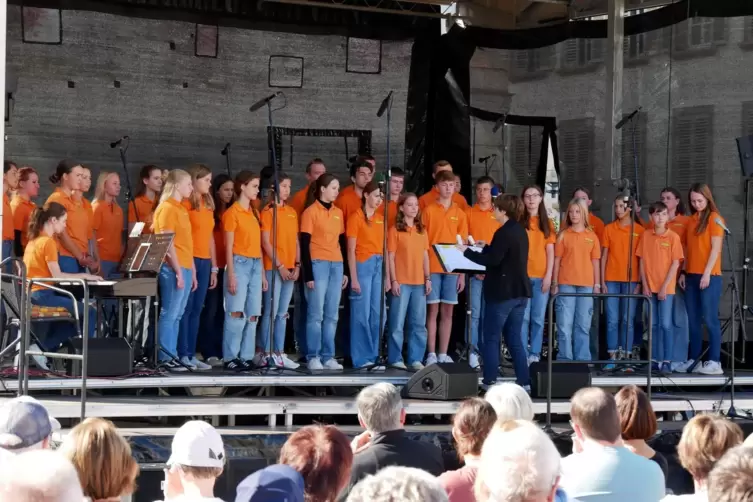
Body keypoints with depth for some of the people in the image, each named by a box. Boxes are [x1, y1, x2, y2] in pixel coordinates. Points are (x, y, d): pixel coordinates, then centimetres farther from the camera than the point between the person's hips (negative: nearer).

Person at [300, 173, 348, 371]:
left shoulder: (338, 212, 14)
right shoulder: (311, 211, -3)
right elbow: (305, 245, -6)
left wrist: (345, 271, 11)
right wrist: (308, 274, -12)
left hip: (337, 265, 6)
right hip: (318, 265, -6)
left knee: (332, 315, 6)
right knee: (316, 313, -5)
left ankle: (328, 356, 10)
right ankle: (313, 357, 0)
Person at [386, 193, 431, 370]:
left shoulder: (422, 230, 13)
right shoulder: (395, 230, -2)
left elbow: (425, 256, 14)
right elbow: (391, 257, -4)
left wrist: (428, 278, 6)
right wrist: (394, 280, -11)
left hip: (419, 283, 5)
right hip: (401, 282, -5)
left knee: (419, 323, 5)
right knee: (398, 323, -3)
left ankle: (416, 359, 10)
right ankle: (395, 359, 3)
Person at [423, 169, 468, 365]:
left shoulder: (460, 213, 9)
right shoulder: (428, 210, 1)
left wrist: (462, 273, 5)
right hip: (432, 268, -3)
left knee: (447, 312, 5)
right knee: (433, 310, -2)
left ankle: (443, 354, 10)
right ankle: (431, 354, 1)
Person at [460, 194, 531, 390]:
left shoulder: (504, 233, -16)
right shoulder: (520, 231, 11)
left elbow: (493, 260, -20)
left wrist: (467, 251, -11)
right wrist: (484, 248, 25)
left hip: (502, 292, -8)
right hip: (520, 291, 8)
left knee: (491, 338, -1)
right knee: (514, 338, 11)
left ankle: (490, 381, -2)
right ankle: (524, 380, 7)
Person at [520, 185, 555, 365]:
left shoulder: (547, 223, 10)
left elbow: (550, 251, 7)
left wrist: (548, 275, -3)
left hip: (541, 276, 2)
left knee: (538, 318, 2)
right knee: (523, 317, -4)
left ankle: (535, 354, 7)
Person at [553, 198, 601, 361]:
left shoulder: (592, 236, 9)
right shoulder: (563, 235, 4)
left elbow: (595, 262, 10)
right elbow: (557, 260, 4)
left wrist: (597, 284, 5)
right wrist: (554, 283, -2)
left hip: (586, 285, 2)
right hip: (566, 284, -2)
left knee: (583, 325, 5)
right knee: (564, 324, -4)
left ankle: (582, 360, 10)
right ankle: (564, 359, 0)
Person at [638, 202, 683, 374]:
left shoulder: (673, 237, -4)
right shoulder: (646, 235, 5)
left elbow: (675, 263, -6)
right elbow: (642, 261, 6)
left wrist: (665, 286, -11)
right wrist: (645, 285, -1)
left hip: (666, 288, -3)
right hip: (650, 287, 3)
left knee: (665, 324, -7)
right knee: (653, 325, 6)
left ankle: (667, 361, -5)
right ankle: (656, 360, 11)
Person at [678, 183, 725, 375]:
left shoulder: (714, 218, -5)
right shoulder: (692, 219, 15)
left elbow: (716, 248, -10)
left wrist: (707, 274, -16)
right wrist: (683, 272, 9)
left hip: (709, 276, -7)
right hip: (691, 276, 7)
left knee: (710, 319, -8)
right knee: (693, 320, 7)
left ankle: (714, 362, -7)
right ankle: (694, 360, 12)